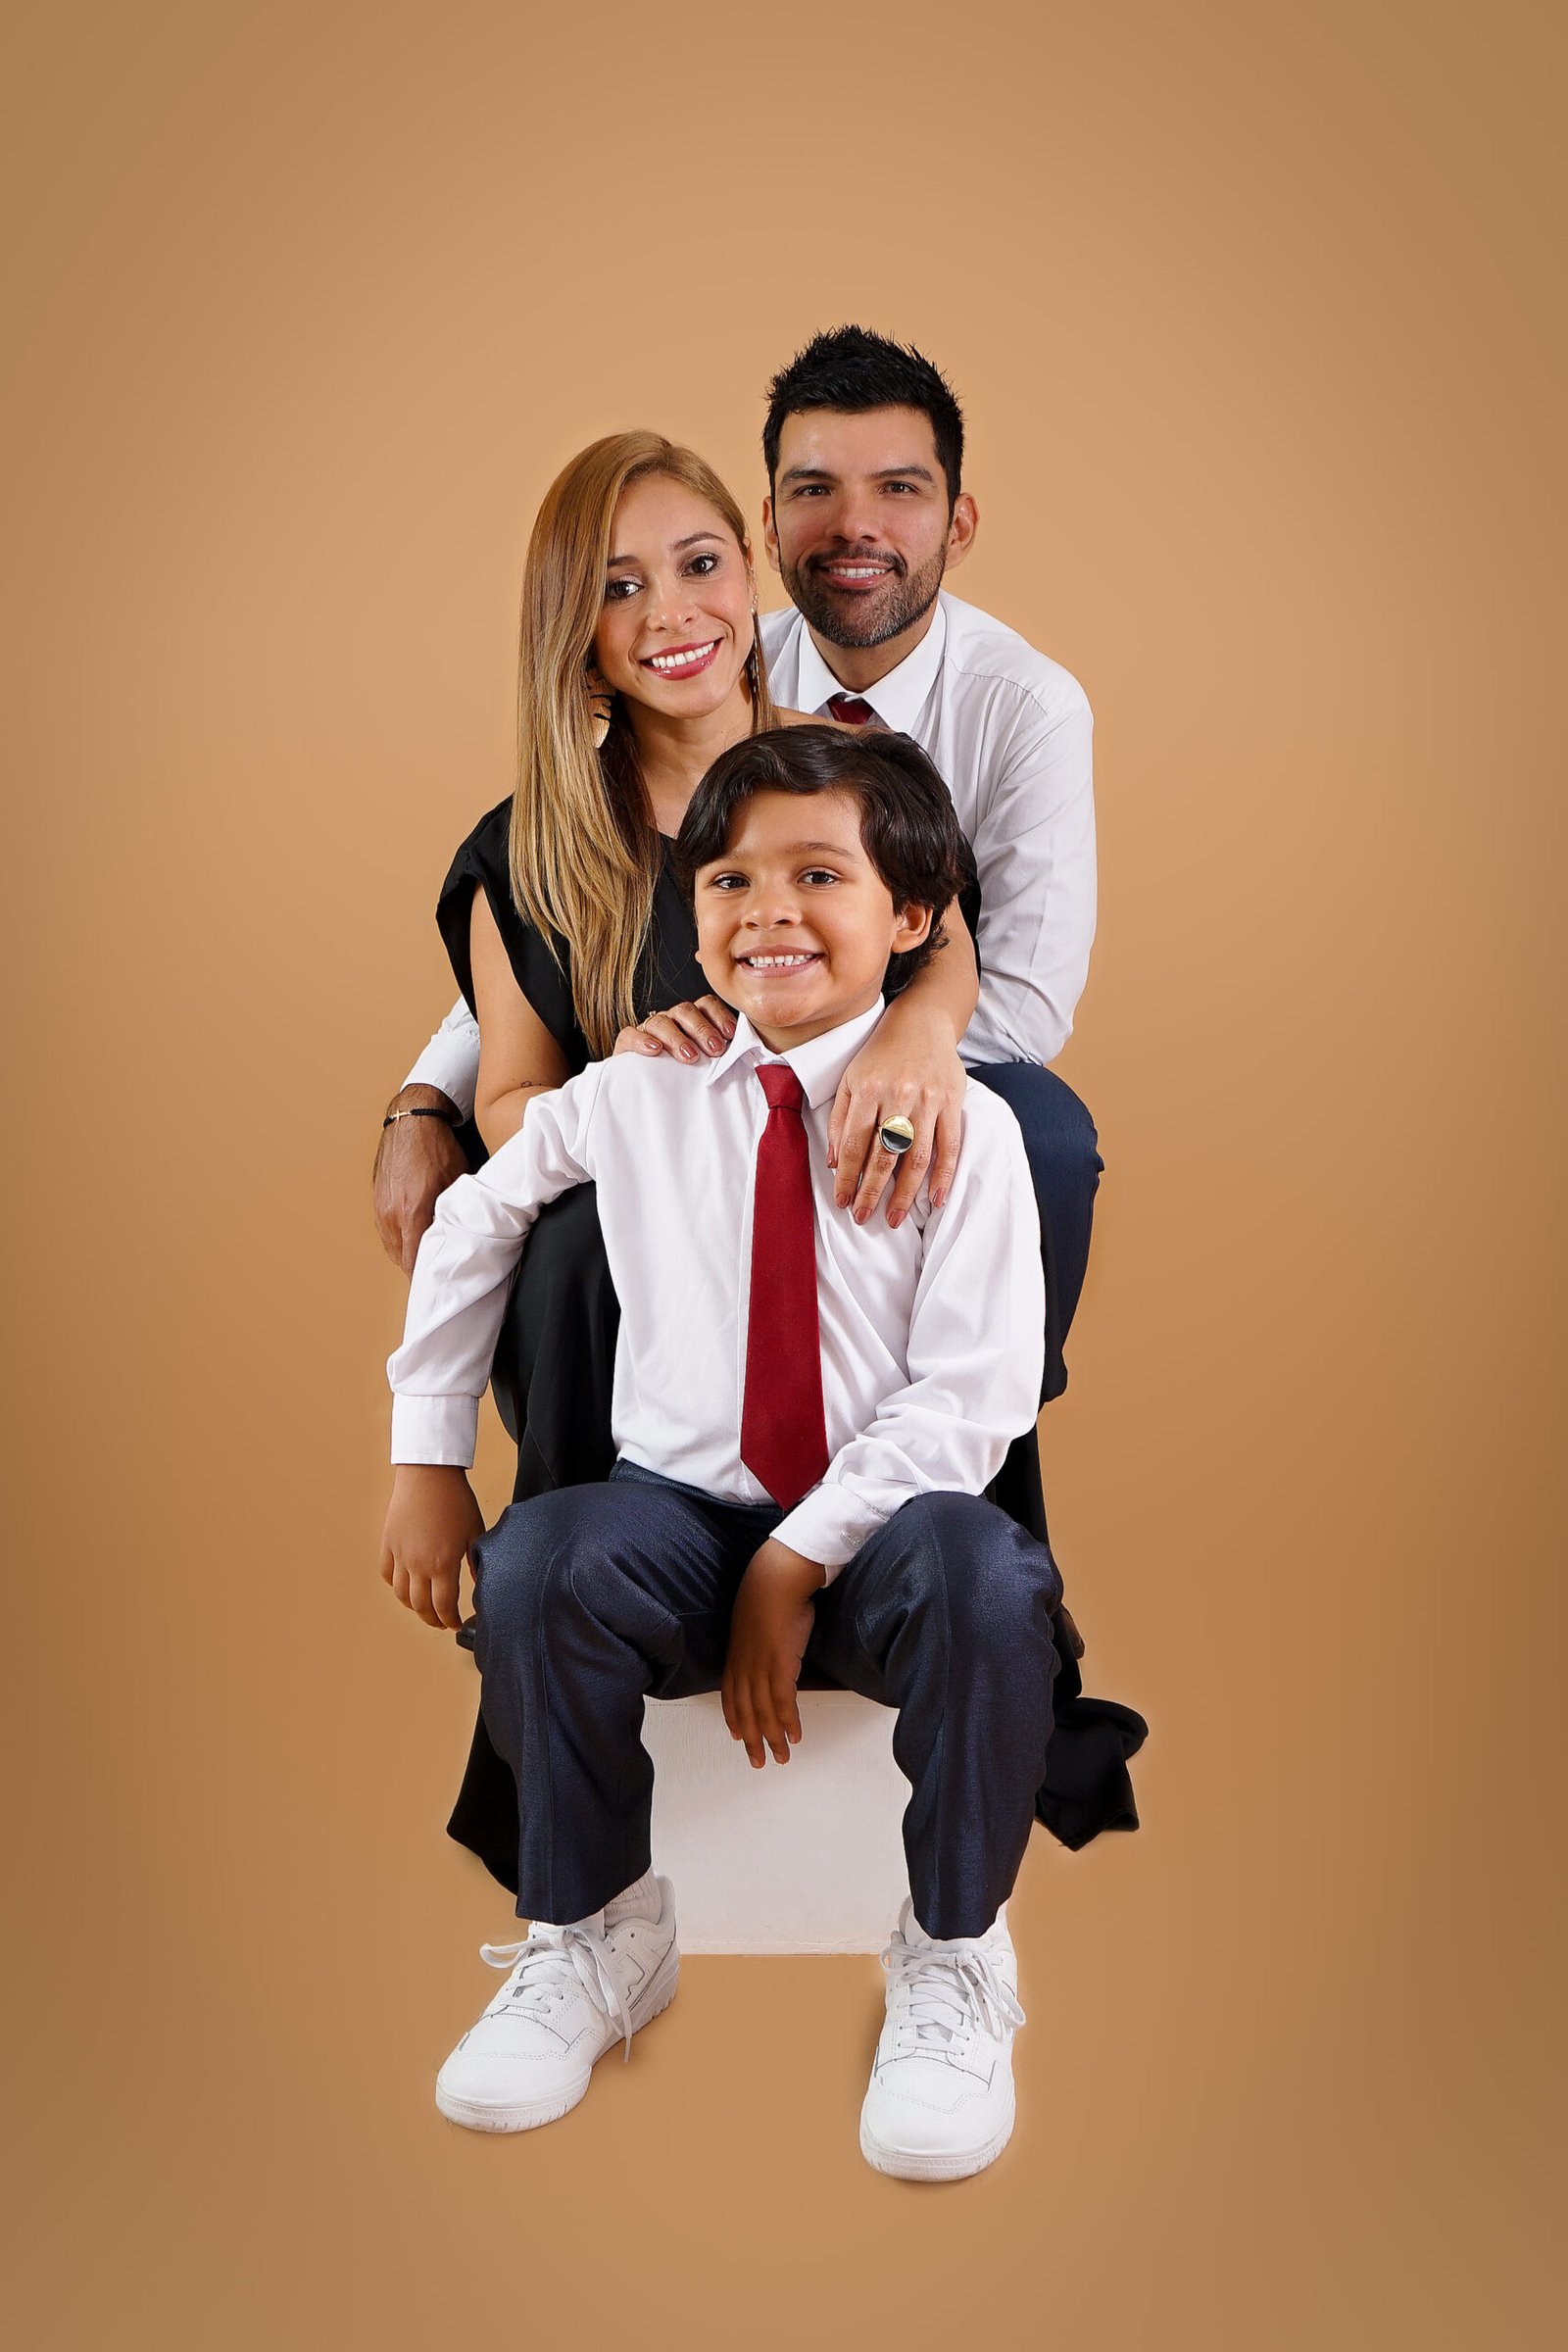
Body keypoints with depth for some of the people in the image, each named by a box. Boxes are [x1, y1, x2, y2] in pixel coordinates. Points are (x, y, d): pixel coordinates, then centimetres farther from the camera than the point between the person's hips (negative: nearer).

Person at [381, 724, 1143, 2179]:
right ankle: (592, 1936, -3)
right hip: (681, 1516, 2)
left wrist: (800, 1561, -17)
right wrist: (425, 1459, 13)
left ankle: (950, 1960, -9)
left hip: (876, 1529, -2)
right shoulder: (634, 1097, 4)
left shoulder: (962, 1128, -4)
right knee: (539, 1566, -31)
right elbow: (471, 1223, 18)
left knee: (980, 1578, -36)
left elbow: (970, 1397, -10)